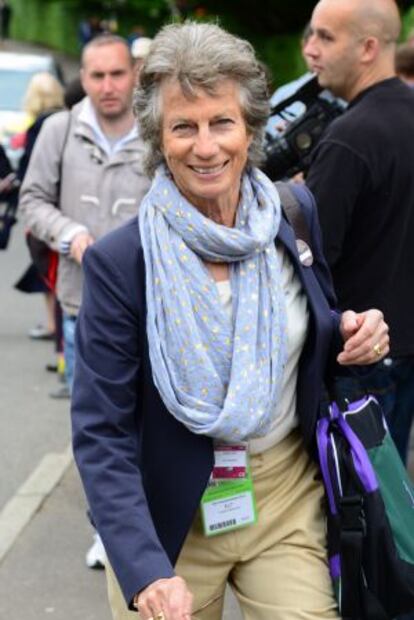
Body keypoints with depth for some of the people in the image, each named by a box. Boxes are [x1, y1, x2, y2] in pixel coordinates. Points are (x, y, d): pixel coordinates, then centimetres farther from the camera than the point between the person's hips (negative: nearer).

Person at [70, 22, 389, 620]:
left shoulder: (295, 220, -4)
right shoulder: (119, 262, -15)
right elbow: (100, 434, -14)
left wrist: (353, 337, -10)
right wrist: (145, 570, -27)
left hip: (289, 501, 2)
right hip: (169, 515, -2)